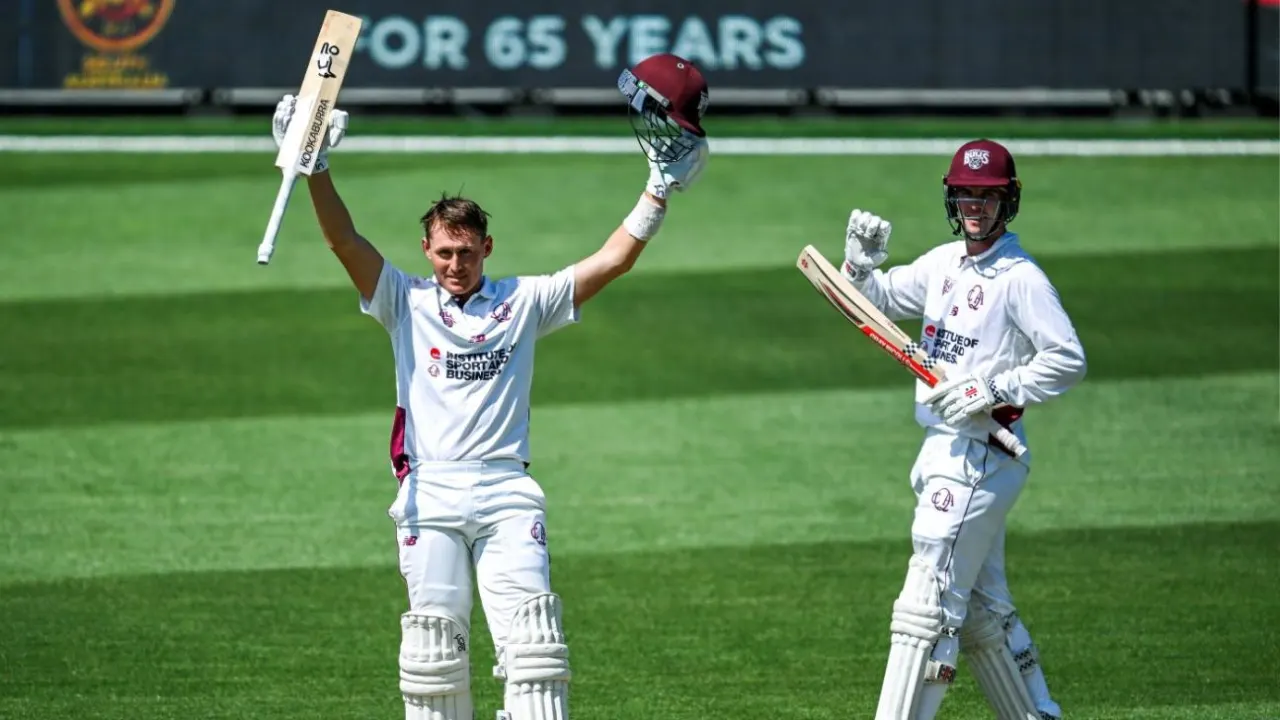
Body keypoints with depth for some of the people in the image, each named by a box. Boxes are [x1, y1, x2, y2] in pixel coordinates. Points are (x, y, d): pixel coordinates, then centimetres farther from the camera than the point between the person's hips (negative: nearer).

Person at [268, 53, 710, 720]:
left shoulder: (524, 301, 13)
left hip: (508, 495, 0)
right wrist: (316, 169, -14)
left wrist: (660, 189, 0)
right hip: (432, 492, 0)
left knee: (532, 636, -11)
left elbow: (612, 260, 9)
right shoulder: (405, 301, 12)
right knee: (434, 638, -3)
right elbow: (343, 239, 0)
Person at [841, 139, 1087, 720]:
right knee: (981, 609, 17)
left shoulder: (1021, 278, -12)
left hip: (981, 458, -9)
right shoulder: (944, 263, 12)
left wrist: (994, 390, -24)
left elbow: (1068, 360, -18)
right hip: (944, 452, 9)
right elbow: (878, 301, 20)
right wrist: (861, 263, -1)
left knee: (928, 603, -13)